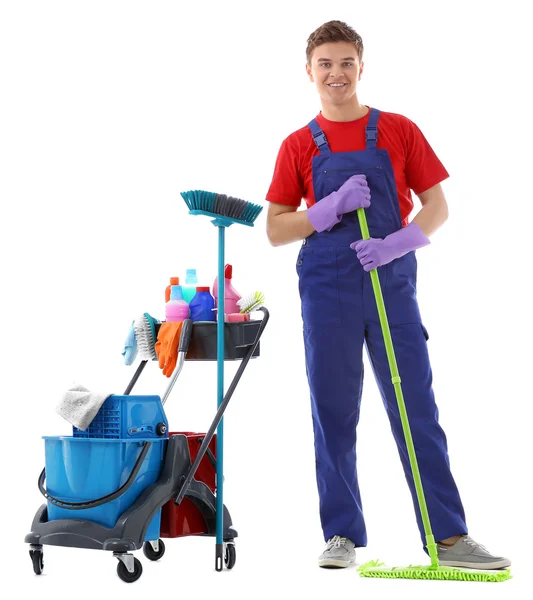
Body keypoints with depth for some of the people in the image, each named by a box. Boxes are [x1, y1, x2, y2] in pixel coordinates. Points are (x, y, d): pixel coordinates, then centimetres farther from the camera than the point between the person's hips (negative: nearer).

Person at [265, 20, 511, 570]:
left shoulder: (399, 131, 6)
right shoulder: (298, 146, 6)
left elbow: (437, 205, 5)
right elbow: (275, 229, 5)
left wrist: (400, 241, -14)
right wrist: (332, 207, -12)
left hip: (391, 282, 0)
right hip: (326, 291, 0)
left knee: (417, 409, 0)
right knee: (333, 415, 3)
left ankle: (449, 535, 4)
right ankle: (343, 534, 13)